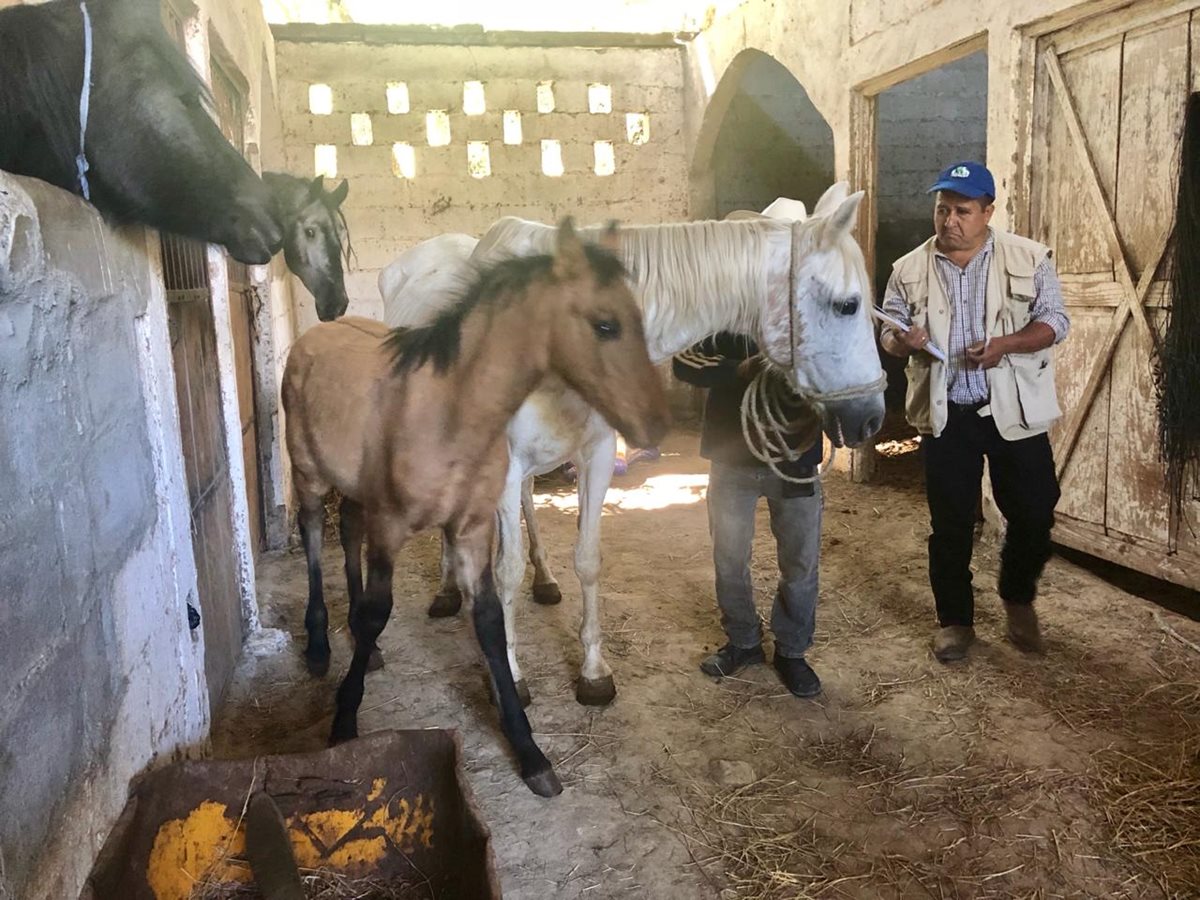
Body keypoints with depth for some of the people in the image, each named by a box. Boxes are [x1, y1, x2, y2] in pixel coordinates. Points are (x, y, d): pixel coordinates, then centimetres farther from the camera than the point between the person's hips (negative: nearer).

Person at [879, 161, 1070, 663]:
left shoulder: (1029, 259, -1)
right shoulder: (909, 270, 2)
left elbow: (1054, 321, -2)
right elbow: (888, 332, 5)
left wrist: (1005, 344, -20)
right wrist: (904, 342, -19)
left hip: (1015, 410, 0)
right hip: (945, 414, 1)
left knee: (1033, 515, 7)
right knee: (950, 524, 7)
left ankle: (1018, 601, 34)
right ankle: (955, 620, 23)